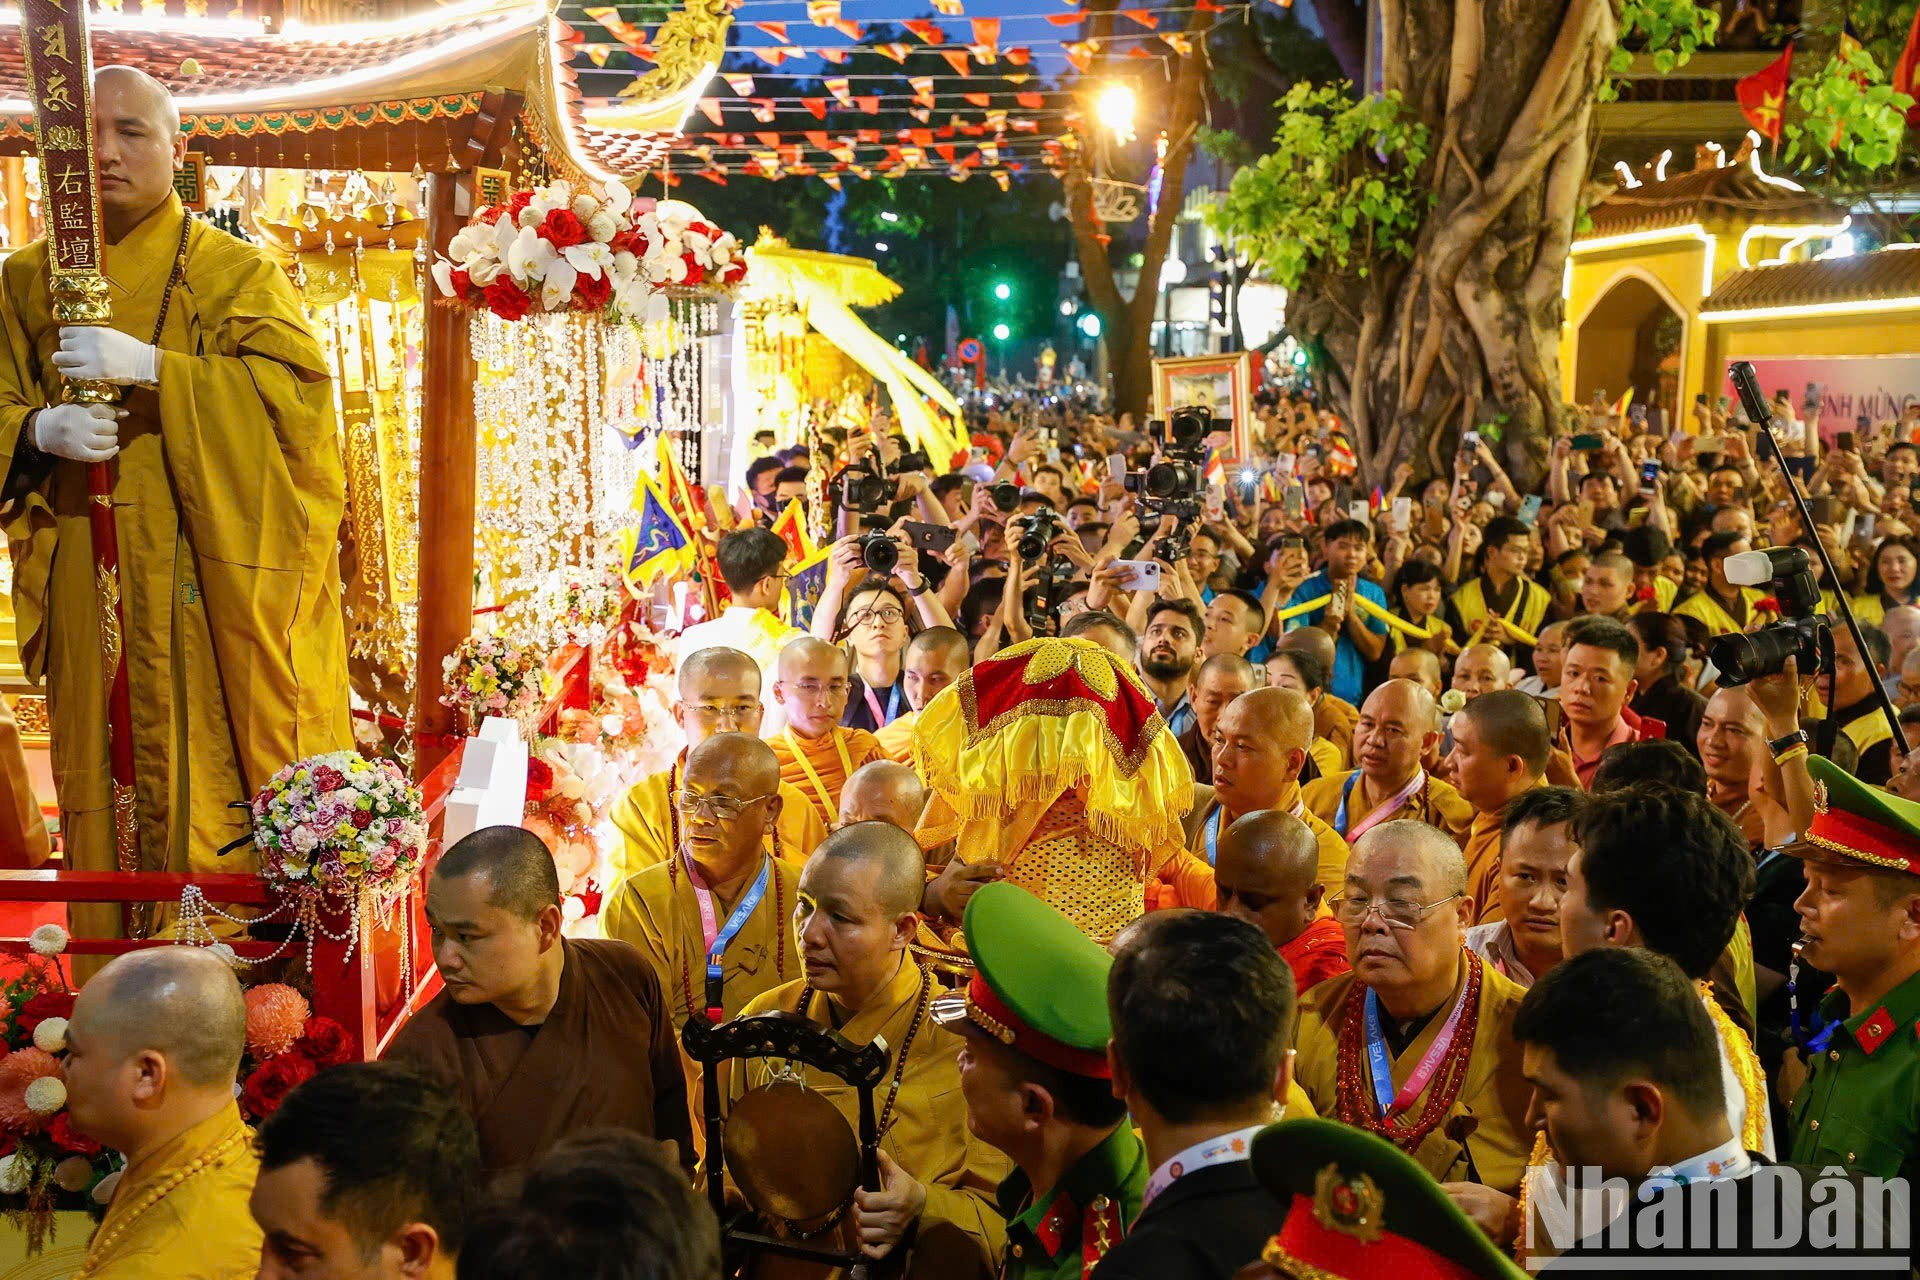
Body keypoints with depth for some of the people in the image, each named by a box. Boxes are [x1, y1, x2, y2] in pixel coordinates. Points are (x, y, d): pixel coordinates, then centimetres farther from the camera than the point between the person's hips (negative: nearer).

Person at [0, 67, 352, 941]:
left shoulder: (236, 272, 3)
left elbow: (300, 386, -12)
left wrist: (149, 367, -22)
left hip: (213, 585, -3)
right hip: (88, 591, 3)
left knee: (214, 766, -3)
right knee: (103, 777, 6)